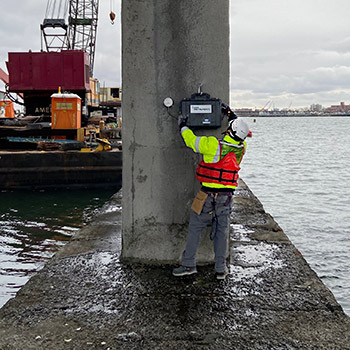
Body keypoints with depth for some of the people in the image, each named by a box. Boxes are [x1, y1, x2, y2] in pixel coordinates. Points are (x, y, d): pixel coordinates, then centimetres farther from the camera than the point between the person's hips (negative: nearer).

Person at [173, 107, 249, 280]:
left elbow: (191, 140, -5)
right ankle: (220, 269, 15)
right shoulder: (241, 148, 0)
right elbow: (242, 133, 23)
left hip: (208, 195, -4)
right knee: (222, 231, 12)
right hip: (227, 196, 4)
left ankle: (188, 264, 13)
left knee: (195, 228, 8)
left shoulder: (214, 145, -16)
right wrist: (232, 115, 28)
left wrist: (183, 126, 13)